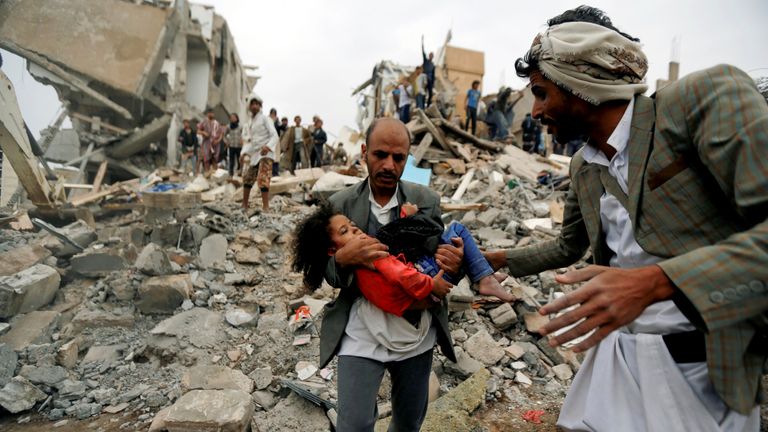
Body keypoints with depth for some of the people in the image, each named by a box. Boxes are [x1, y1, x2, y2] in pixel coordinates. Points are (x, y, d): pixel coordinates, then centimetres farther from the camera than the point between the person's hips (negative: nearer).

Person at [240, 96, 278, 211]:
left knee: (262, 179, -22)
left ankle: (266, 208, -25)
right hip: (255, 155, 8)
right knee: (247, 179, 14)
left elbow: (275, 136, -13)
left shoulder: (265, 119, -3)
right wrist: (244, 153, 6)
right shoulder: (250, 122, 18)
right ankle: (244, 206, 28)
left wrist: (267, 147, -31)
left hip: (266, 153, -8)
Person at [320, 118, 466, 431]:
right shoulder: (340, 204, -4)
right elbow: (329, 276, 0)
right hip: (360, 336, -1)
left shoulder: (427, 201, -3)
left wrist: (455, 264, -21)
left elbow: (440, 257, 4)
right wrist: (343, 257, -24)